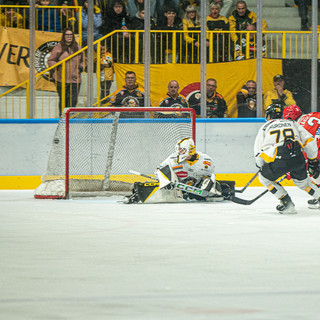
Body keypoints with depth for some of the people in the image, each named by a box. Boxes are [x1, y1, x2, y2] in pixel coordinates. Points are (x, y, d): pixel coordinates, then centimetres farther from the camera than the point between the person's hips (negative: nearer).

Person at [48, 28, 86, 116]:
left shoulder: (78, 48, 11)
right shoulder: (58, 47, 0)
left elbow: (84, 60, 24)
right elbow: (50, 61, 3)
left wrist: (81, 67, 5)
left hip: (75, 79, 2)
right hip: (61, 79, -2)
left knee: (73, 100, -4)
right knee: (63, 100, 2)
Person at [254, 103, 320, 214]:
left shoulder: (265, 127, 19)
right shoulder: (292, 123, 23)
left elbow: (258, 152, 17)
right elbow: (309, 141, 16)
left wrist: (262, 167, 33)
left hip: (278, 161, -3)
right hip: (298, 158, 3)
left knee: (265, 178, 21)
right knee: (301, 179, 30)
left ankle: (287, 203, 12)